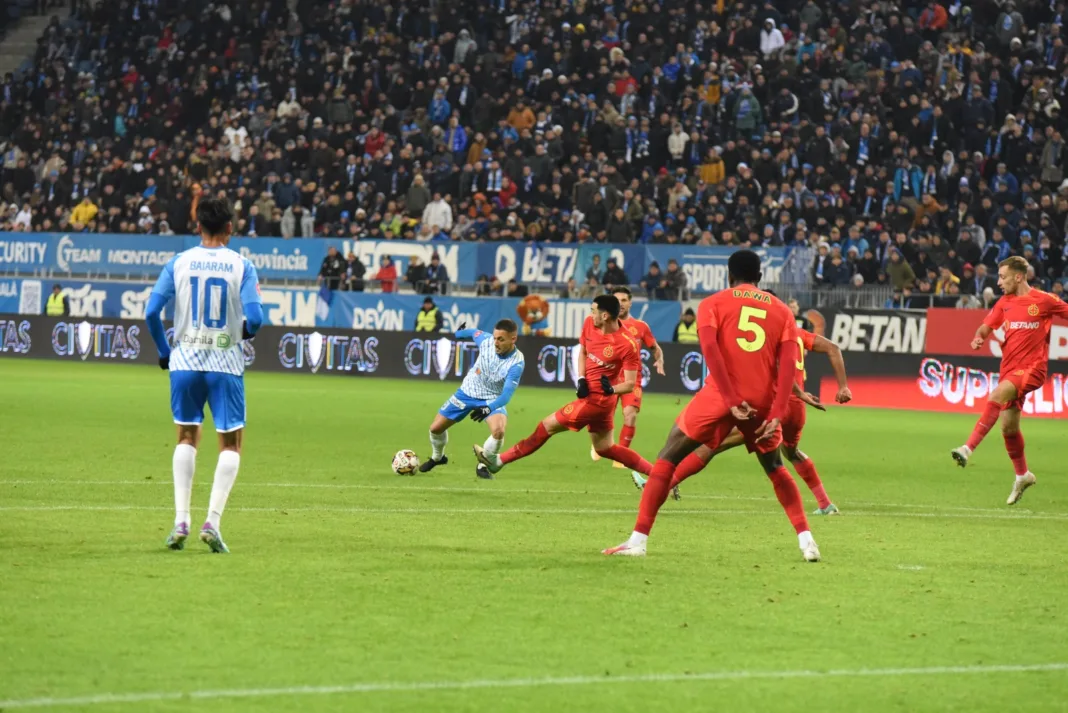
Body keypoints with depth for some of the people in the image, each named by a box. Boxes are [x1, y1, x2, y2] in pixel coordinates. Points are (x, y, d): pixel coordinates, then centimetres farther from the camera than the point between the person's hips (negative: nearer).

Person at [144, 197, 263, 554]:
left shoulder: (178, 263, -1)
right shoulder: (241, 266, -5)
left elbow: (152, 312, -5)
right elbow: (254, 317, -14)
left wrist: (163, 351, 10)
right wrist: (246, 330, 10)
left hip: (185, 360, 2)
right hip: (225, 362, -2)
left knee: (186, 437, 17)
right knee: (231, 443, 8)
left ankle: (181, 520, 7)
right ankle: (212, 521, -6)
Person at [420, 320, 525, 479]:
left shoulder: (516, 363, -31)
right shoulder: (486, 340, -22)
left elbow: (506, 394, -36)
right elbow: (474, 333, 3)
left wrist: (488, 408, -53)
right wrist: (459, 333, 25)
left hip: (492, 399, -3)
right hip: (467, 392, 3)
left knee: (499, 431, -31)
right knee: (436, 428, 6)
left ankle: (483, 466, -4)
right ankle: (437, 458, 40)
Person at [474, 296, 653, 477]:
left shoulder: (628, 345, -23)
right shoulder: (589, 324, -3)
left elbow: (630, 384, -17)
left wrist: (611, 389, -36)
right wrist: (581, 379, -1)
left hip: (596, 399, -8)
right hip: (589, 393, 8)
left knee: (548, 425, -1)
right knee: (605, 449, 16)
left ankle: (500, 460, 9)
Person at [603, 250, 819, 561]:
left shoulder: (713, 304, 8)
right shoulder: (782, 311, 14)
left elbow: (709, 349, -10)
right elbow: (788, 363, 0)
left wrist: (732, 400, -15)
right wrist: (777, 414, -6)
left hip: (722, 396, -3)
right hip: (763, 401, 3)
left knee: (668, 459, 8)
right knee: (776, 469, 26)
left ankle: (638, 540, -1)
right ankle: (806, 540, 13)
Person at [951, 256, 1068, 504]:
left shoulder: (1044, 301, -5)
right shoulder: (1004, 303, 9)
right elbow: (986, 327, 7)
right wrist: (978, 338, -14)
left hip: (1032, 368, -6)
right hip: (1009, 368, 6)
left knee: (996, 396, -30)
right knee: (1008, 427, 8)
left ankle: (969, 448, -37)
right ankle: (1022, 475, 28)